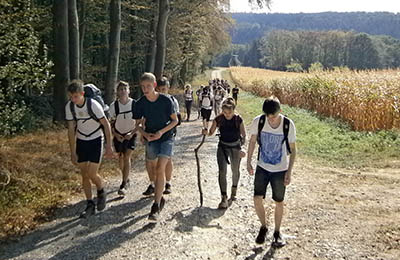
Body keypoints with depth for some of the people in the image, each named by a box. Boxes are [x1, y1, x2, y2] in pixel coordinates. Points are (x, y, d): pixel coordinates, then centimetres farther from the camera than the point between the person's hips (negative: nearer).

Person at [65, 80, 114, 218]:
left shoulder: (93, 105, -23)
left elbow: (106, 124, -14)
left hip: (95, 140, -4)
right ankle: (90, 205, 17)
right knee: (84, 175, 5)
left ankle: (101, 193, 21)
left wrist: (109, 145, -13)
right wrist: (73, 153, -3)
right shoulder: (69, 107, -11)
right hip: (81, 141, 4)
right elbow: (71, 130, -4)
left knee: (92, 174, -10)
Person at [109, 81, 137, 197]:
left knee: (127, 157, -12)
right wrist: (115, 134, -12)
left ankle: (124, 185, -8)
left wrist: (132, 133, -18)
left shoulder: (135, 104, -16)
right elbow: (111, 123, 0)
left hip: (131, 134, -2)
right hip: (118, 135, 3)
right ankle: (127, 179, 31)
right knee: (120, 158, 9)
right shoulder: (114, 105, -11)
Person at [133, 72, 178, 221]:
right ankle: (160, 198, 37)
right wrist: (145, 134, -16)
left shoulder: (166, 100, -15)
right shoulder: (140, 104, -7)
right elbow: (138, 124, 4)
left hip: (166, 138, -3)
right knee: (154, 170, 13)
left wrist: (161, 131, -19)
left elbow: (175, 120, -5)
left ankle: (156, 206, -12)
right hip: (150, 139, 3)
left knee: (160, 169, -16)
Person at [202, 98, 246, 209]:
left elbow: (243, 135, -6)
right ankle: (224, 198, -6)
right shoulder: (218, 119, -13)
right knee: (222, 171, -10)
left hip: (235, 147, 0)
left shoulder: (238, 119, -15)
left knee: (235, 170, 16)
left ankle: (234, 189, 44)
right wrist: (206, 132, -26)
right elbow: (211, 133, -3)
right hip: (223, 146, 0)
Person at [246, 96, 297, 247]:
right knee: (257, 199, -6)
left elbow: (293, 150, -7)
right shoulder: (258, 121, -14)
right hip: (262, 168, 1)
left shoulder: (288, 125, -17)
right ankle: (263, 227, 21)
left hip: (280, 170, -1)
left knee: (279, 202, 8)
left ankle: (277, 232, 29)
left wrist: (289, 172, -11)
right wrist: (248, 162, 3)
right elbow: (252, 141, 3)